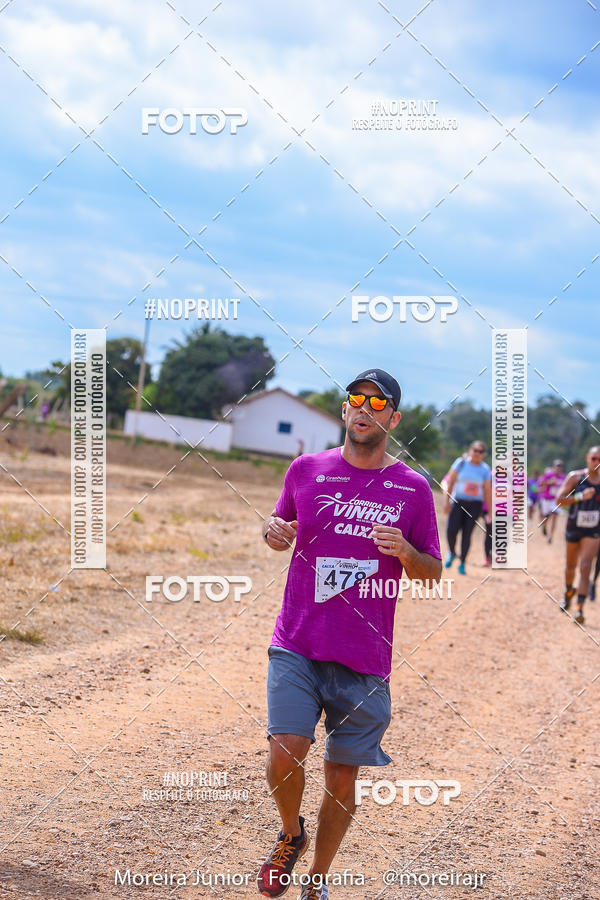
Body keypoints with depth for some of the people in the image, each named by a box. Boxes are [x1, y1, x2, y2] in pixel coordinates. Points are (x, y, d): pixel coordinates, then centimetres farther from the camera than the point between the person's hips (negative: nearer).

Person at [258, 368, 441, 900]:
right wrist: (273, 532, -3)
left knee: (342, 776, 4)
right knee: (286, 752, -16)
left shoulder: (413, 489, 3)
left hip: (365, 659, 0)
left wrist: (406, 552, -13)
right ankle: (290, 836, 15)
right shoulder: (306, 470, 6)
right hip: (297, 646, 0)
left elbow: (433, 575, 7)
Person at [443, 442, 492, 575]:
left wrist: (490, 512, 4)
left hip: (475, 505, 1)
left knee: (467, 534, -2)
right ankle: (451, 553, 18)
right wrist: (447, 501, -6)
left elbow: (487, 492, 6)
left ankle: (462, 564, 10)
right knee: (451, 530, -12)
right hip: (458, 502, -1)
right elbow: (450, 482, 0)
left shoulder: (485, 469, 4)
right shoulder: (461, 463, 0)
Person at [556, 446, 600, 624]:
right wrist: (580, 496, -25)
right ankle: (569, 591, 47)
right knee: (571, 565, 17)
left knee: (585, 567, -14)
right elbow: (559, 500, -13)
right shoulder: (575, 477, -8)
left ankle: (579, 609, -19)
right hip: (574, 528, 0)